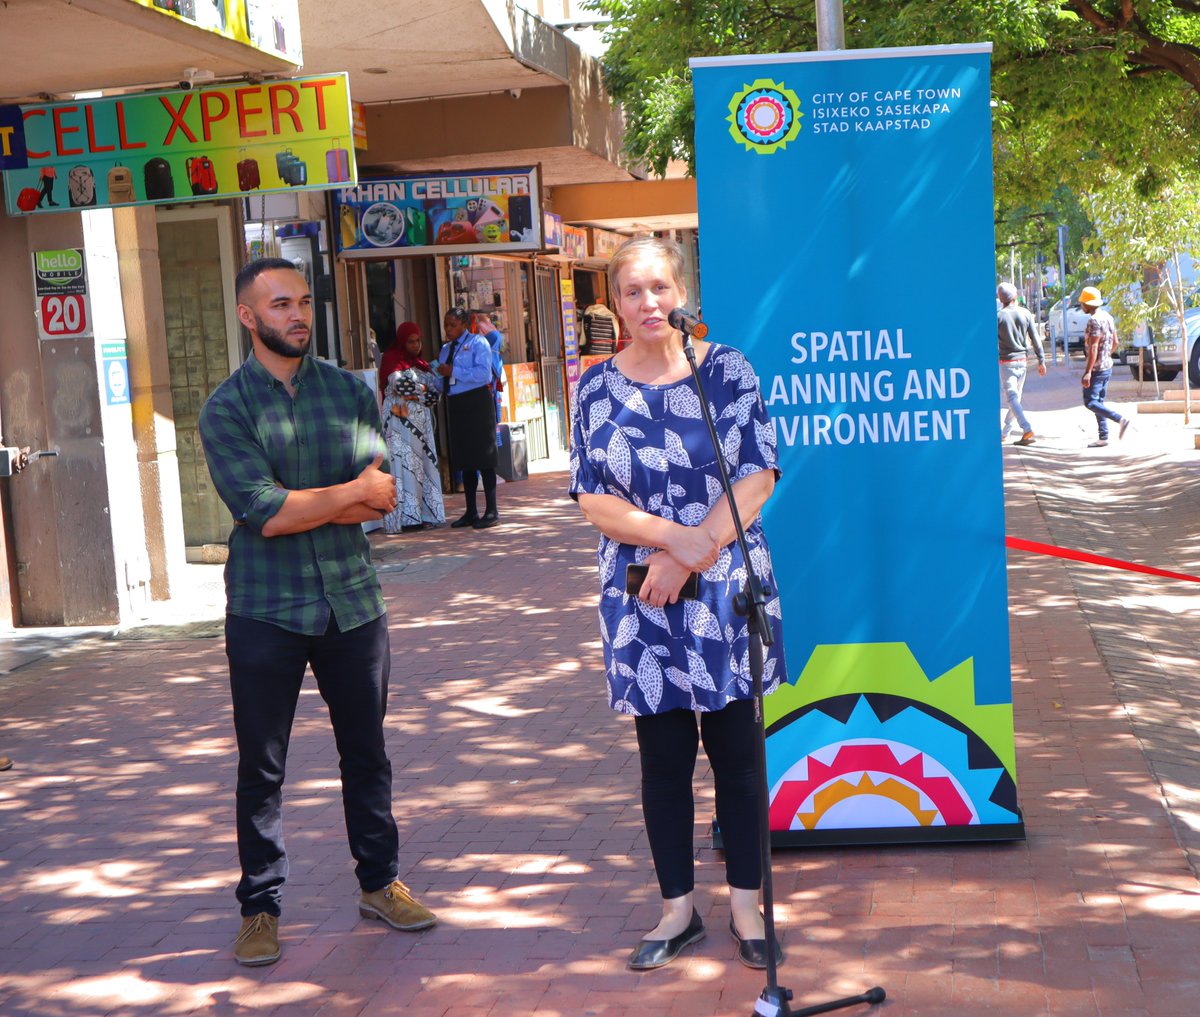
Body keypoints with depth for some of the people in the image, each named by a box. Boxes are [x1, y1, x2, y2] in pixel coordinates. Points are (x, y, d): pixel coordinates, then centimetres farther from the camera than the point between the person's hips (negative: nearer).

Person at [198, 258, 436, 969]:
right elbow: (260, 511, -18)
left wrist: (300, 505, -17)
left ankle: (381, 883, 28)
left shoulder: (350, 391, 5)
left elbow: (382, 496, -6)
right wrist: (351, 494, -10)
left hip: (352, 598, 3)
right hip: (266, 610, -3)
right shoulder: (227, 408, -5)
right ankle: (261, 906, 19)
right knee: (261, 768, 5)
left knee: (367, 752, 13)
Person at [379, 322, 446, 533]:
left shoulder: (421, 362, 18)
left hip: (420, 419, 7)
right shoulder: (392, 360, -2)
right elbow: (400, 384, -18)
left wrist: (415, 393, -9)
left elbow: (436, 390, 9)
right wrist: (424, 389, -4)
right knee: (404, 464, -10)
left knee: (424, 463, 3)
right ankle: (405, 518, -12)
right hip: (400, 419, -7)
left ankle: (423, 514, 5)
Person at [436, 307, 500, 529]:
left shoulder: (478, 343, -3)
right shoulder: (446, 349, 18)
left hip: (477, 402, -7)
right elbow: (443, 380, 19)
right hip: (455, 404, 7)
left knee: (483, 457, -6)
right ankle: (471, 512, 14)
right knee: (464, 459, 8)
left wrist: (453, 371, -17)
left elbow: (483, 373, -18)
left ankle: (491, 511, -3)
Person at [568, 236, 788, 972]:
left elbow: (759, 474, -6)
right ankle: (679, 909, 22)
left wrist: (689, 557, -14)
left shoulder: (727, 369, -1)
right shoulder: (599, 386, 2)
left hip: (725, 589, -1)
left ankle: (746, 906, 19)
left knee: (737, 750, 6)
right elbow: (591, 496, -1)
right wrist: (672, 535, -16)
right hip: (641, 599, 1)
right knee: (664, 757, 9)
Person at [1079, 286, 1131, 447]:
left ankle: (1120, 419, -18)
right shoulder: (1108, 317, 11)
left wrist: (1087, 372, -25)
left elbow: (1093, 348, -24)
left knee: (1090, 402, -8)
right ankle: (1103, 437, 11)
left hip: (1097, 368, -10)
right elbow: (1115, 342, 18)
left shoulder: (1094, 321, -19)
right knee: (1098, 401, 12)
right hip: (1107, 367, 10)